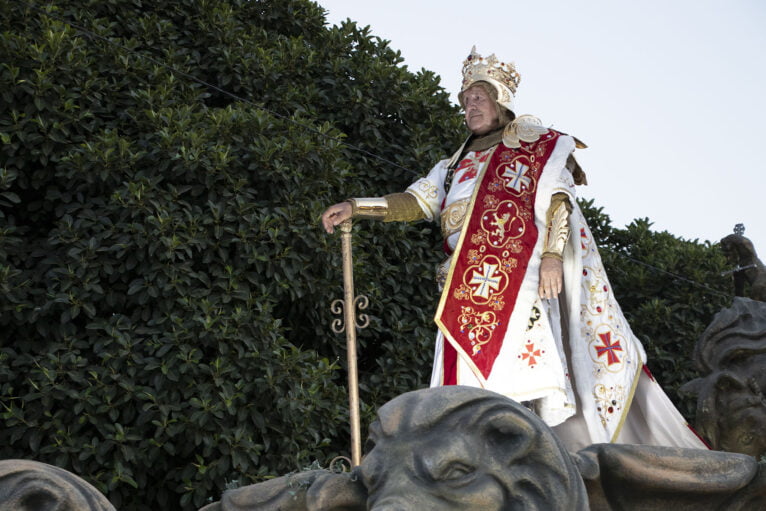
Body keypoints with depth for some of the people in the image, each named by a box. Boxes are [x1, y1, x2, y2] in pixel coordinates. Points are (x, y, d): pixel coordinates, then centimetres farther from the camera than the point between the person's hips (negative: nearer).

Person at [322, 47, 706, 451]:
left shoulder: (537, 145, 12)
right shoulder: (456, 166, 25)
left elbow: (558, 201, 0)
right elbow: (415, 201, 16)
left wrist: (552, 255, -15)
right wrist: (356, 207, 3)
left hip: (520, 276, -5)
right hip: (470, 288, 5)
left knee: (514, 369, -17)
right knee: (475, 379, -5)